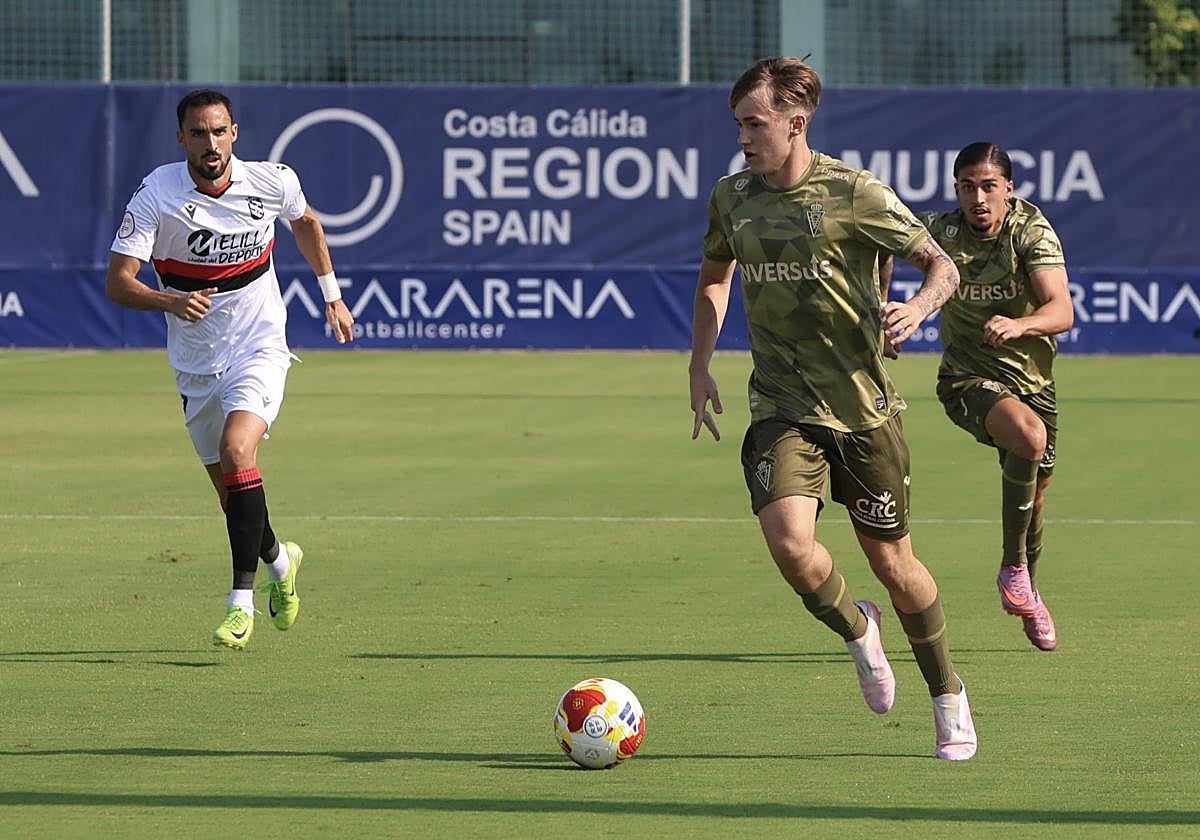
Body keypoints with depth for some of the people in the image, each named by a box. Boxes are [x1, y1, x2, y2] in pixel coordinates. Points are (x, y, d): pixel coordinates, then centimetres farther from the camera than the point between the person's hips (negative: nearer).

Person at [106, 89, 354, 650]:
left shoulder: (273, 182, -10)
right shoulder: (156, 194, -15)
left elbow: (306, 223, 15)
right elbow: (118, 283, -19)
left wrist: (332, 296, 21)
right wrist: (172, 301, -38)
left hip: (259, 349, -2)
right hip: (196, 363, 2)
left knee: (235, 451, -25)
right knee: (229, 488, 10)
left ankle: (242, 602, -21)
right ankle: (278, 560, 42)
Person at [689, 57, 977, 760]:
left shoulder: (853, 193, -9)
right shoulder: (732, 198, 5)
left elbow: (941, 265, -5)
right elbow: (715, 276, 25)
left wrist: (918, 307, -27)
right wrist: (701, 365, 17)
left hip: (863, 406, -3)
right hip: (783, 409, 3)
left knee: (892, 562, 5)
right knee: (790, 542, -21)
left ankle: (950, 702, 27)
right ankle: (858, 631, 11)